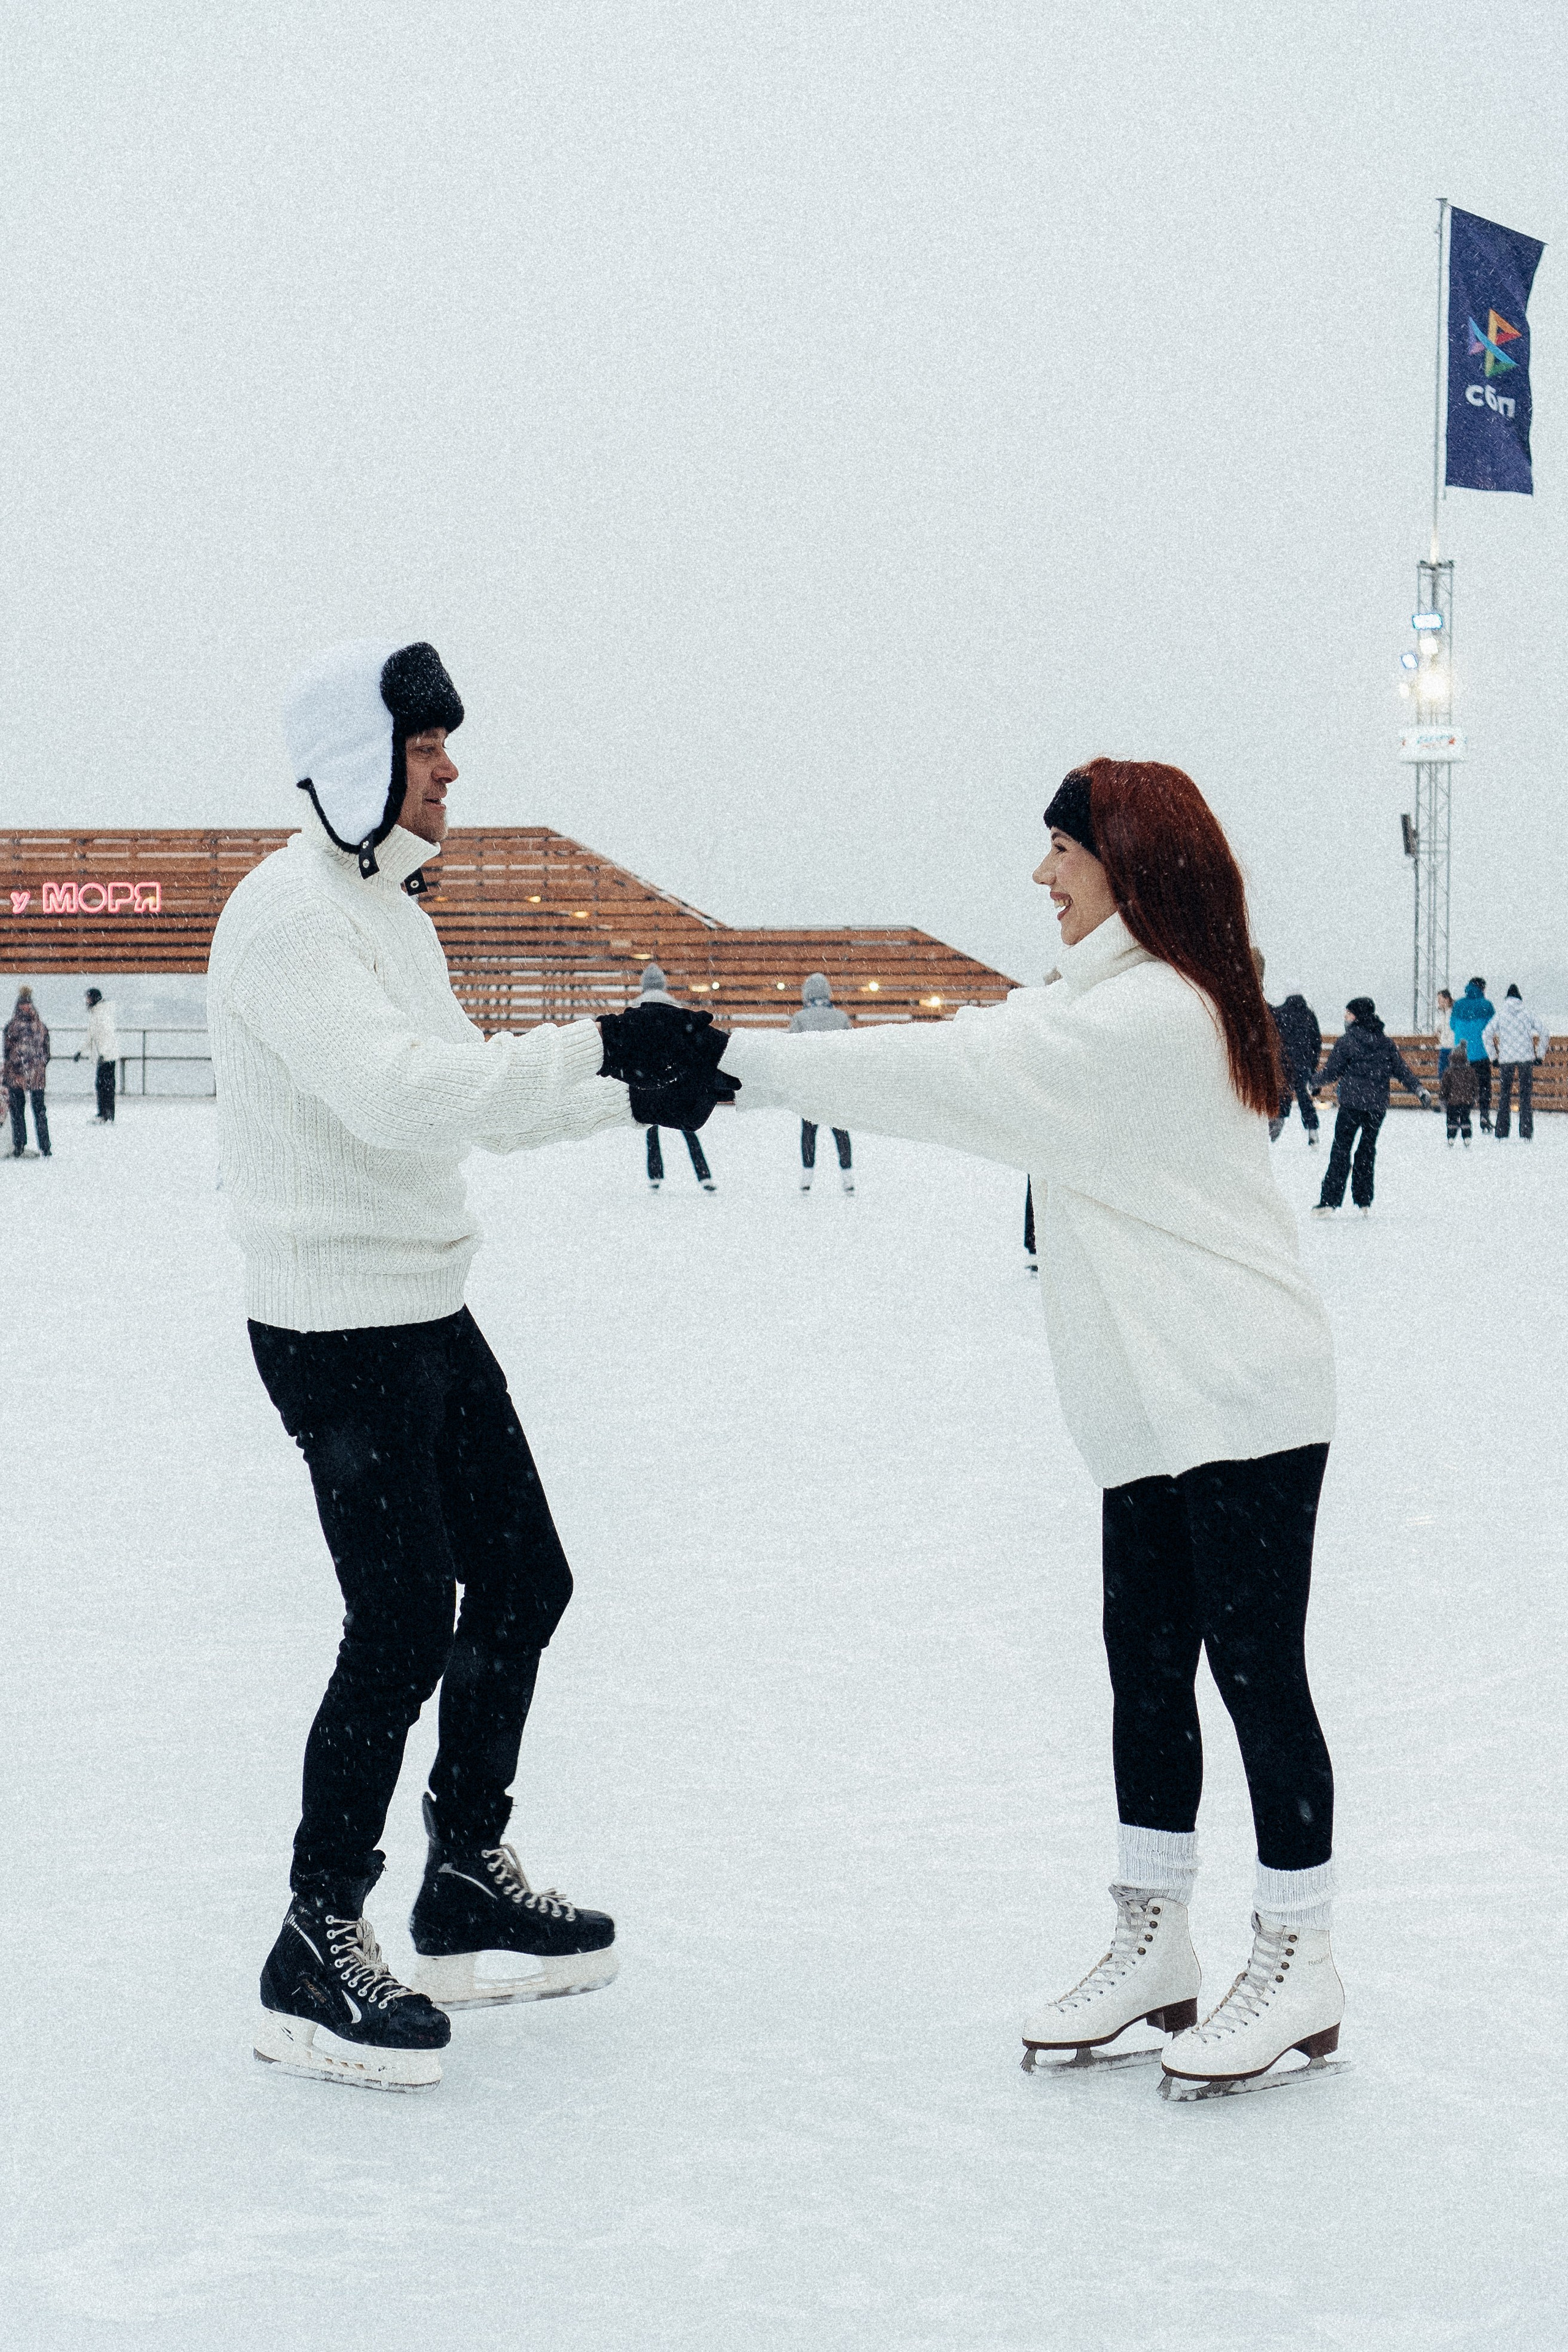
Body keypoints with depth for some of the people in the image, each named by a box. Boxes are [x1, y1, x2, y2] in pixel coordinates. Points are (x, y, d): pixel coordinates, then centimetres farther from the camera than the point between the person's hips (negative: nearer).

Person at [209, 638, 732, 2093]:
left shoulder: (390, 907, 15)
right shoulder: (287, 914, -17)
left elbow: (472, 1098, 16)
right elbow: (401, 1095, -30)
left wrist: (641, 1093, 3)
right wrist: (597, 1050, -31)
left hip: (430, 1313, 10)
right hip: (337, 1329, -10)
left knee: (519, 1585, 15)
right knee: (403, 1627, -9)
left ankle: (467, 1889, 30)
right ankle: (314, 1958, 4)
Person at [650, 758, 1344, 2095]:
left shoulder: (1150, 1015, -18)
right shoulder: (1109, 1005, 16)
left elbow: (957, 1077, -23)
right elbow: (981, 1062, 10)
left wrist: (747, 1059, -21)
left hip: (1241, 1398, -10)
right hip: (1157, 1407, 10)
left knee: (1255, 1671, -2)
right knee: (1147, 1666, 12)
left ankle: (1299, 1968, 8)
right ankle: (1155, 1946, 22)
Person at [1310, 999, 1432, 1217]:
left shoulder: (1347, 1041, -7)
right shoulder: (1386, 1042, 7)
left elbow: (1331, 1072, -3)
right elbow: (1402, 1069, 7)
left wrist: (1316, 1083, 16)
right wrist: (1420, 1090, 13)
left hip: (1352, 1103, -4)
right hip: (1378, 1106, 4)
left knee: (1341, 1150, -1)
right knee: (1367, 1149, 14)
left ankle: (1329, 1202, -5)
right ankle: (1364, 1202, 13)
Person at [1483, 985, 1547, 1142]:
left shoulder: (1500, 1013, 2)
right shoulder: (1527, 1012, 4)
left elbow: (1486, 1035, -5)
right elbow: (1543, 1032, 2)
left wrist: (1493, 1056, 2)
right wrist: (1539, 1054, 9)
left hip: (1506, 1059, 0)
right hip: (1526, 1058, 0)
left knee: (1504, 1096, 6)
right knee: (1526, 1095, 5)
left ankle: (1502, 1134, 2)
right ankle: (1525, 1134, 0)